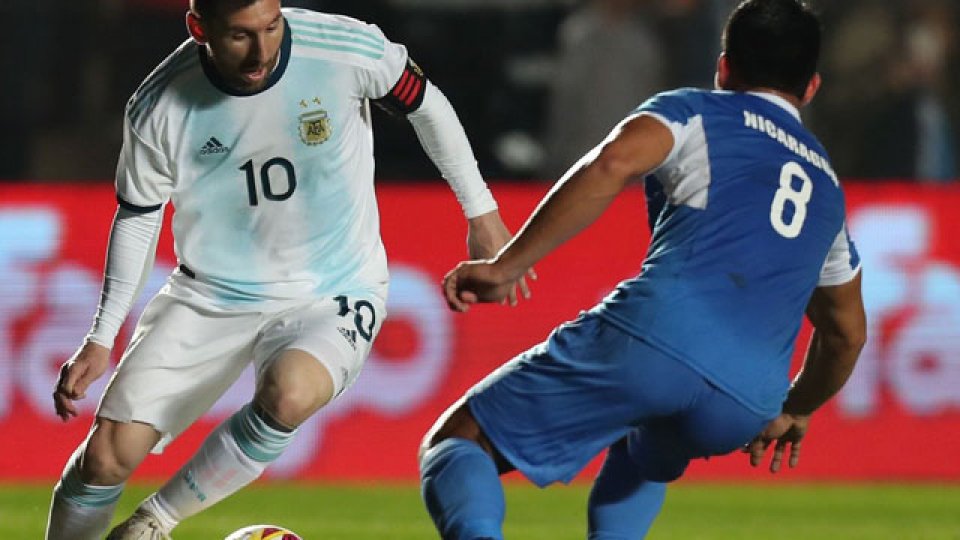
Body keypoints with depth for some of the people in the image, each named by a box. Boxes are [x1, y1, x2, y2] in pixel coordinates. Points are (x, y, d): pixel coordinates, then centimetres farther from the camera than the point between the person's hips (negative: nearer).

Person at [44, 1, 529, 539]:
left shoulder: (349, 48, -20)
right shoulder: (159, 109, -16)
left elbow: (426, 105, 0)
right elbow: (138, 216, 1)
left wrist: (481, 212, 6)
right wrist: (102, 338, 1)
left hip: (331, 293, -1)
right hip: (211, 295, 1)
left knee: (289, 393, -35)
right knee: (107, 455, -11)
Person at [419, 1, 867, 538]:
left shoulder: (696, 111, 17)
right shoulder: (826, 184, 33)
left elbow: (611, 166, -5)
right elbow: (847, 333, 43)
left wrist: (506, 266, -5)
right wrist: (794, 412, 61)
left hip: (658, 333, -5)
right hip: (745, 405, 5)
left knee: (453, 444, 3)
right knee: (646, 453, 41)